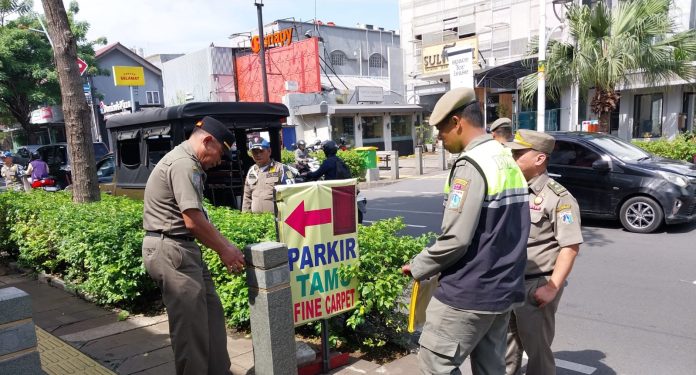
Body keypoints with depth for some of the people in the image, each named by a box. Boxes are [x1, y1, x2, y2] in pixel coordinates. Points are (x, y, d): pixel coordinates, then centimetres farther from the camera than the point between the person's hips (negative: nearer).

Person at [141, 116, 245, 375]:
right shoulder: (184, 164, -17)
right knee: (192, 324, -2)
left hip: (182, 248, 10)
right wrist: (224, 250, -9)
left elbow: (199, 217, 17)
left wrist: (225, 246, 11)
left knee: (210, 312, 14)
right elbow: (193, 221, -22)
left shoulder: (187, 163, 17)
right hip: (171, 249, -10)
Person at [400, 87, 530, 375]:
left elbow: (455, 238, -22)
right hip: (504, 288, 9)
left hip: (468, 293, -9)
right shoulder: (509, 161, 10)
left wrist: (418, 268, -6)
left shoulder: (471, 165, -18)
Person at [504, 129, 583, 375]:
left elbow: (570, 247, -17)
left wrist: (552, 288, -21)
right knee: (505, 343, 19)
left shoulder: (557, 197, -13)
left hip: (535, 286, -7)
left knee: (537, 347, 8)